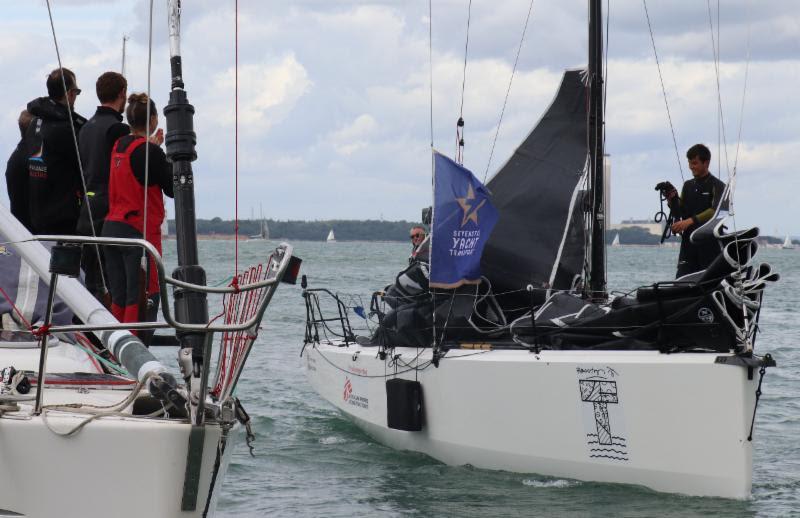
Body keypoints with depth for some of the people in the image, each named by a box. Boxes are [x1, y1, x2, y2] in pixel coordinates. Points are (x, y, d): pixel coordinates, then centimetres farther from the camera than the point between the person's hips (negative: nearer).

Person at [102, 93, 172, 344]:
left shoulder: (118, 146, 8)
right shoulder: (150, 152, -13)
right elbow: (172, 189, -6)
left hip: (111, 227, 7)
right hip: (140, 231, -7)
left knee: (119, 298, 12)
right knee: (142, 299, -5)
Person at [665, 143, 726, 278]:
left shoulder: (717, 186, -3)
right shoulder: (688, 185, 17)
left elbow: (715, 211, -18)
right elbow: (680, 213, 14)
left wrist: (690, 221, -28)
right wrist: (673, 200, -6)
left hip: (710, 243, -5)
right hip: (688, 242, 5)